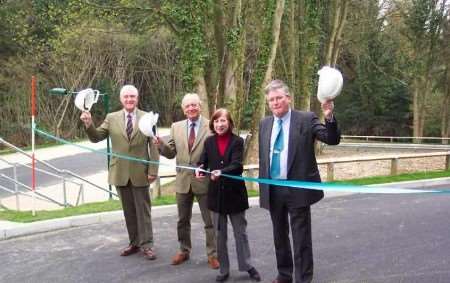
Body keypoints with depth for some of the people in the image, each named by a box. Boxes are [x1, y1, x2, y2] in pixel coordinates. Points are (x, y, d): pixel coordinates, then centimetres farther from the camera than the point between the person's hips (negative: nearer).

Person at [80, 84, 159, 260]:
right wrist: (89, 125, -17)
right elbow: (96, 138, 3)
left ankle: (146, 245, 11)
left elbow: (154, 146, -3)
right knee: (128, 211, 12)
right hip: (120, 173, 3)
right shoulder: (112, 118, 4)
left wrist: (153, 170, -9)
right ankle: (134, 243, 24)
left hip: (140, 172, -2)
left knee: (143, 210, 4)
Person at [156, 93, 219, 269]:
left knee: (210, 221, 7)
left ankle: (212, 254, 21)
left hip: (204, 180, -4)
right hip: (183, 181, 4)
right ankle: (184, 251, 34)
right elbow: (171, 153, 4)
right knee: (183, 220, 17)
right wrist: (160, 144, -14)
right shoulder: (176, 127, 5)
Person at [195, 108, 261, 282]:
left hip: (234, 192, -2)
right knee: (220, 234, 11)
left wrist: (221, 172, -36)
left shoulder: (237, 141, -7)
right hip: (216, 193, 3)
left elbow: (237, 165, -18)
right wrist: (199, 170, -26)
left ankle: (247, 266, 23)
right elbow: (202, 161, -3)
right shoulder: (209, 141, 3)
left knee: (240, 232, 9)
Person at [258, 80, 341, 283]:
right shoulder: (265, 124, 8)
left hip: (297, 189, -5)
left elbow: (332, 140, -15)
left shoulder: (306, 119, -6)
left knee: (301, 239, 1)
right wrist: (262, 185, 12)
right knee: (279, 236, 18)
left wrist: (329, 118, -33)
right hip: (273, 190, 5)